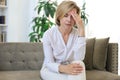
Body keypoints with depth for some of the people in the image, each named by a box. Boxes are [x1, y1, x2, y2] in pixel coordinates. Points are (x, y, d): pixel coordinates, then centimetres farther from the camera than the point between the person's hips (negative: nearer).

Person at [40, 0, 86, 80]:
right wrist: (63, 68, -41)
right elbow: (49, 63, -17)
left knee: (79, 64, -31)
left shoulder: (77, 33, -9)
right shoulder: (48, 34, -15)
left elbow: (79, 58, -25)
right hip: (50, 70, -3)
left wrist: (81, 29, -29)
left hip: (68, 69, 3)